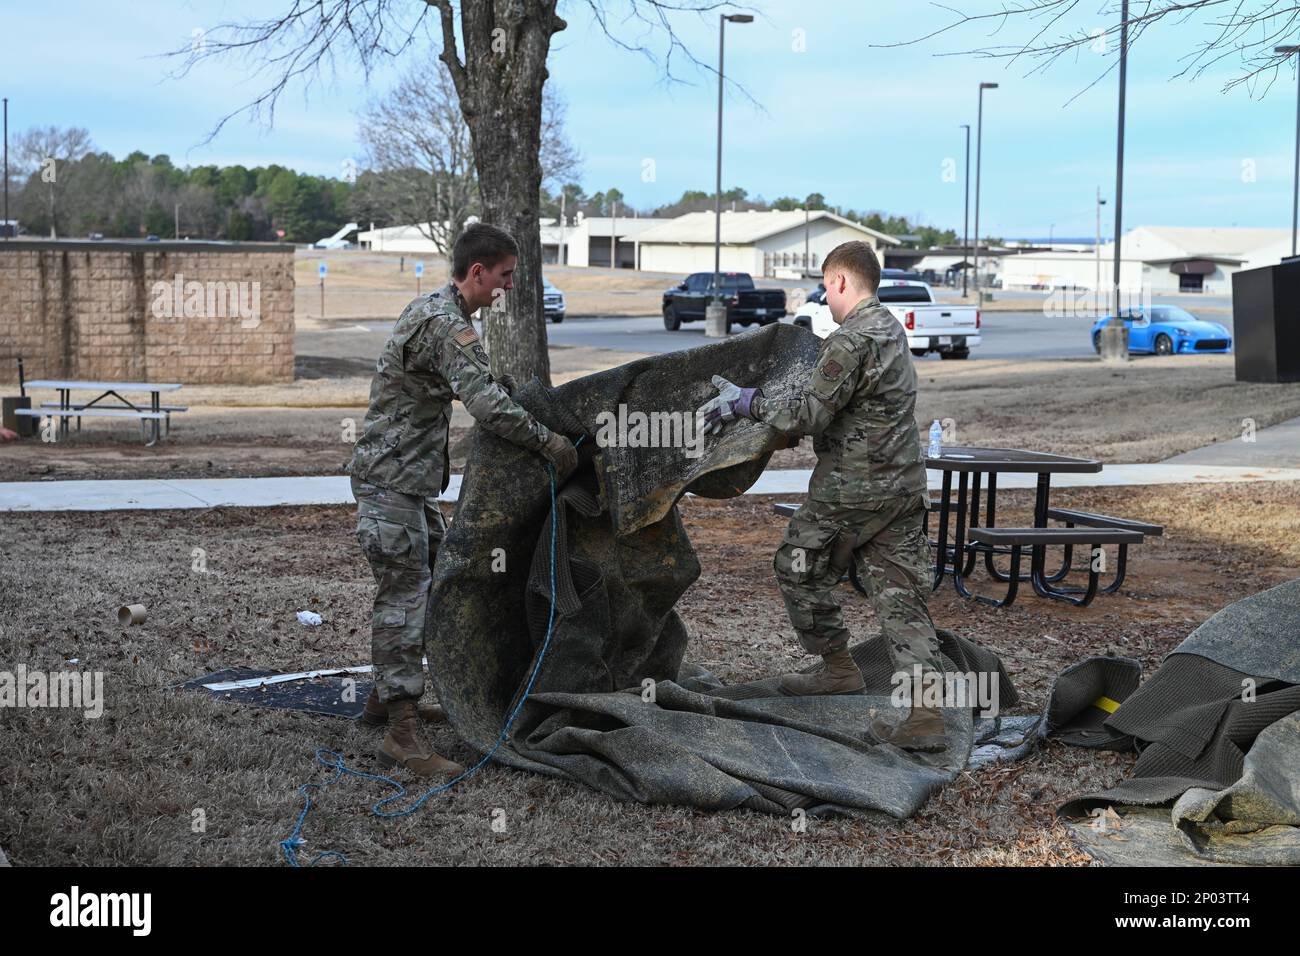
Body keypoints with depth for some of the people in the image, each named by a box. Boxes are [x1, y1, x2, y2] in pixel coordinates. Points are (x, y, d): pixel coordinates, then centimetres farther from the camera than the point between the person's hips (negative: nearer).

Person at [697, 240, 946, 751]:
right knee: (901, 592, 4)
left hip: (852, 488, -8)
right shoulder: (891, 328, 13)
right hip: (904, 487, 8)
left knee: (800, 569, 14)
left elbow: (810, 414, -18)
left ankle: (838, 667, 25)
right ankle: (924, 713, -4)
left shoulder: (849, 342, -17)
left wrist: (747, 403, -8)